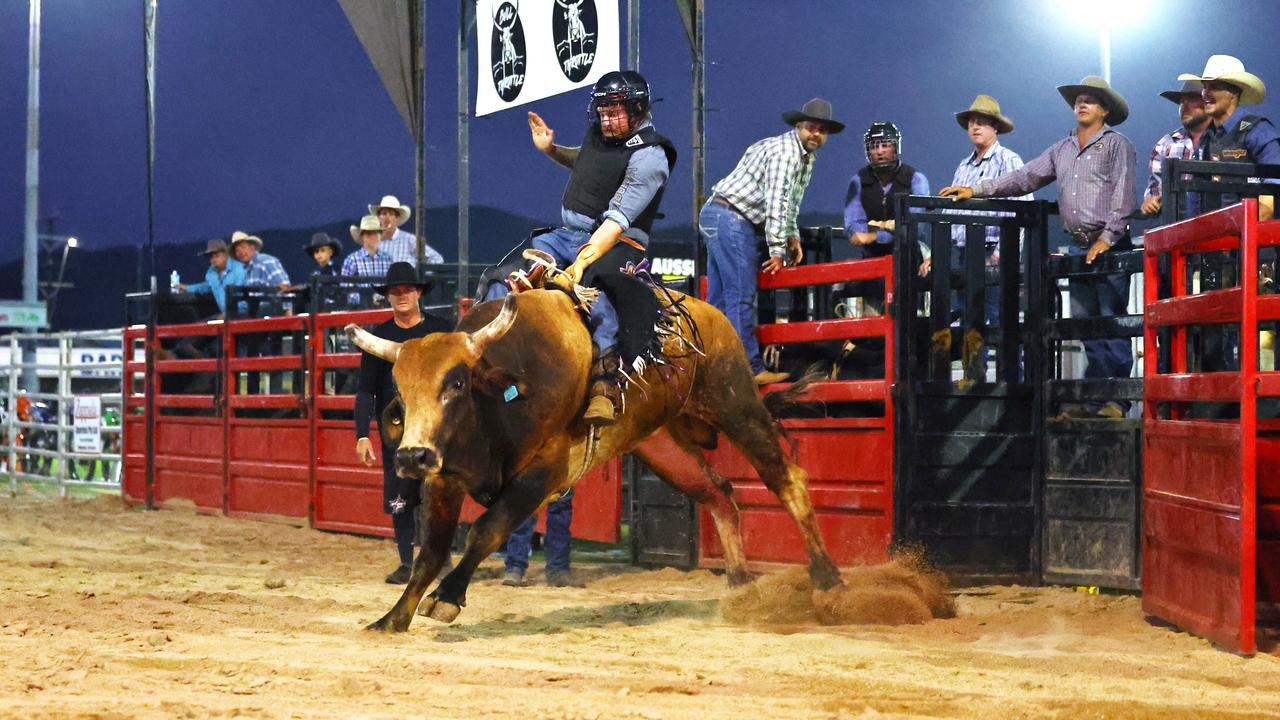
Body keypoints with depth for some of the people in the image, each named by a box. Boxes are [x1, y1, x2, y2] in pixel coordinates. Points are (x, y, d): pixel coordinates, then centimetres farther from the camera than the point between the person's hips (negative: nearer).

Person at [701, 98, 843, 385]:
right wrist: (777, 249, -23)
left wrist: (793, 236, 12)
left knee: (719, 299, 9)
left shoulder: (807, 157, 19)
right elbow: (776, 202, -22)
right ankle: (750, 370, -12)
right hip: (731, 218, -11)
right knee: (741, 297, -11)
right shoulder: (785, 151, -15)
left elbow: (790, 202, 26)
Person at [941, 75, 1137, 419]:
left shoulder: (1117, 145, -1)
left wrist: (1107, 238, -17)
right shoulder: (1062, 149, 19)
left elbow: (1122, 194, -9)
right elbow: (1025, 177, 18)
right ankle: (1093, 398, 7)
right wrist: (977, 190, 10)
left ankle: (1116, 400, -9)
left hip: (1109, 247, -7)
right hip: (1078, 247, 7)